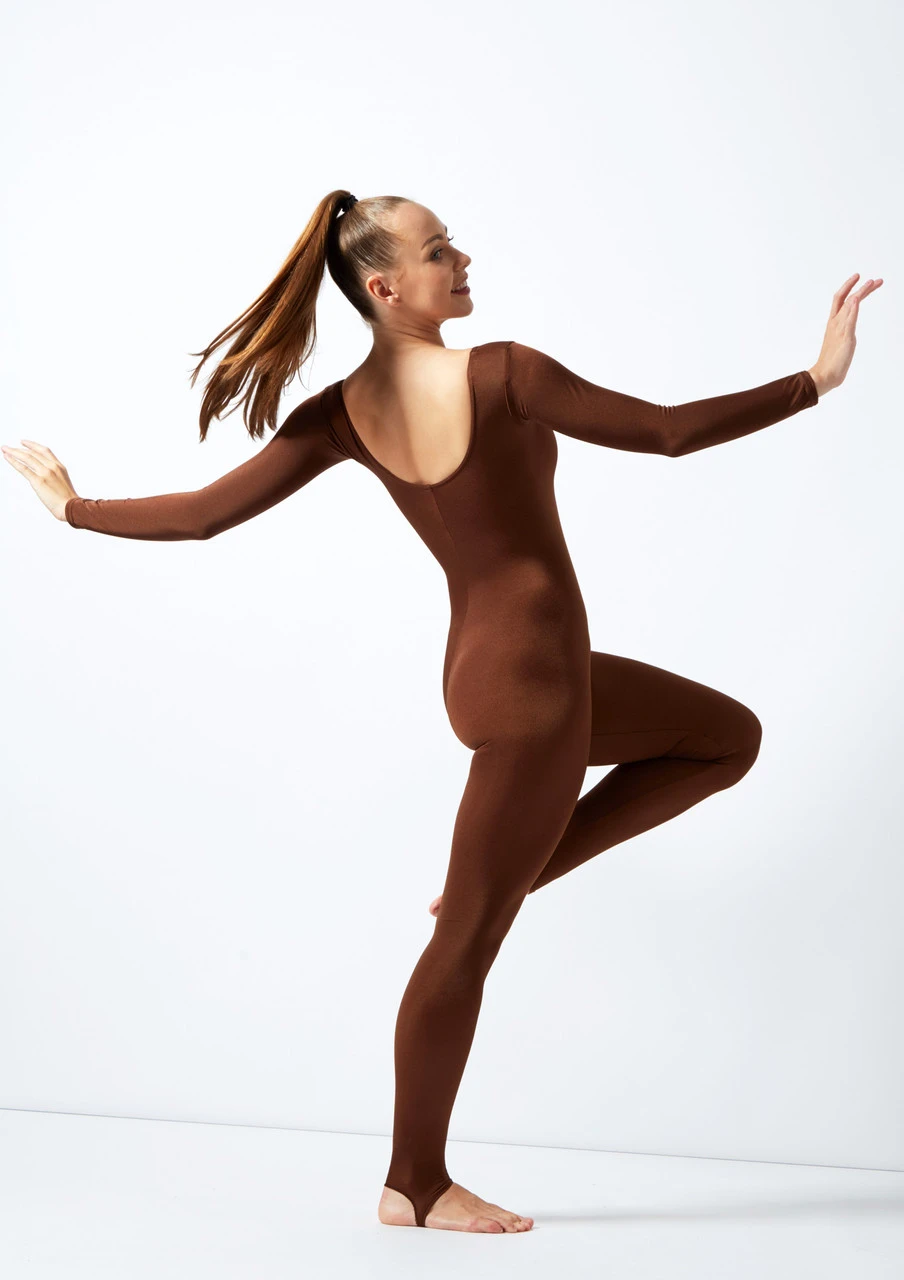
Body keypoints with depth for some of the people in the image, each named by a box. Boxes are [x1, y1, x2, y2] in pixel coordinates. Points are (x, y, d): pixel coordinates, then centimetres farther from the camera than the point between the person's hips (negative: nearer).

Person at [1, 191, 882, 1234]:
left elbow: (203, 514, -3)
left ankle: (512, 869, 19)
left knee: (728, 737, 22)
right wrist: (818, 378, -10)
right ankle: (415, 1187, 17)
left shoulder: (344, 411, -1)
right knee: (469, 940, 3)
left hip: (495, 660, 8)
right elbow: (671, 431, -17)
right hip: (529, 678, -8)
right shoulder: (501, 375, -20)